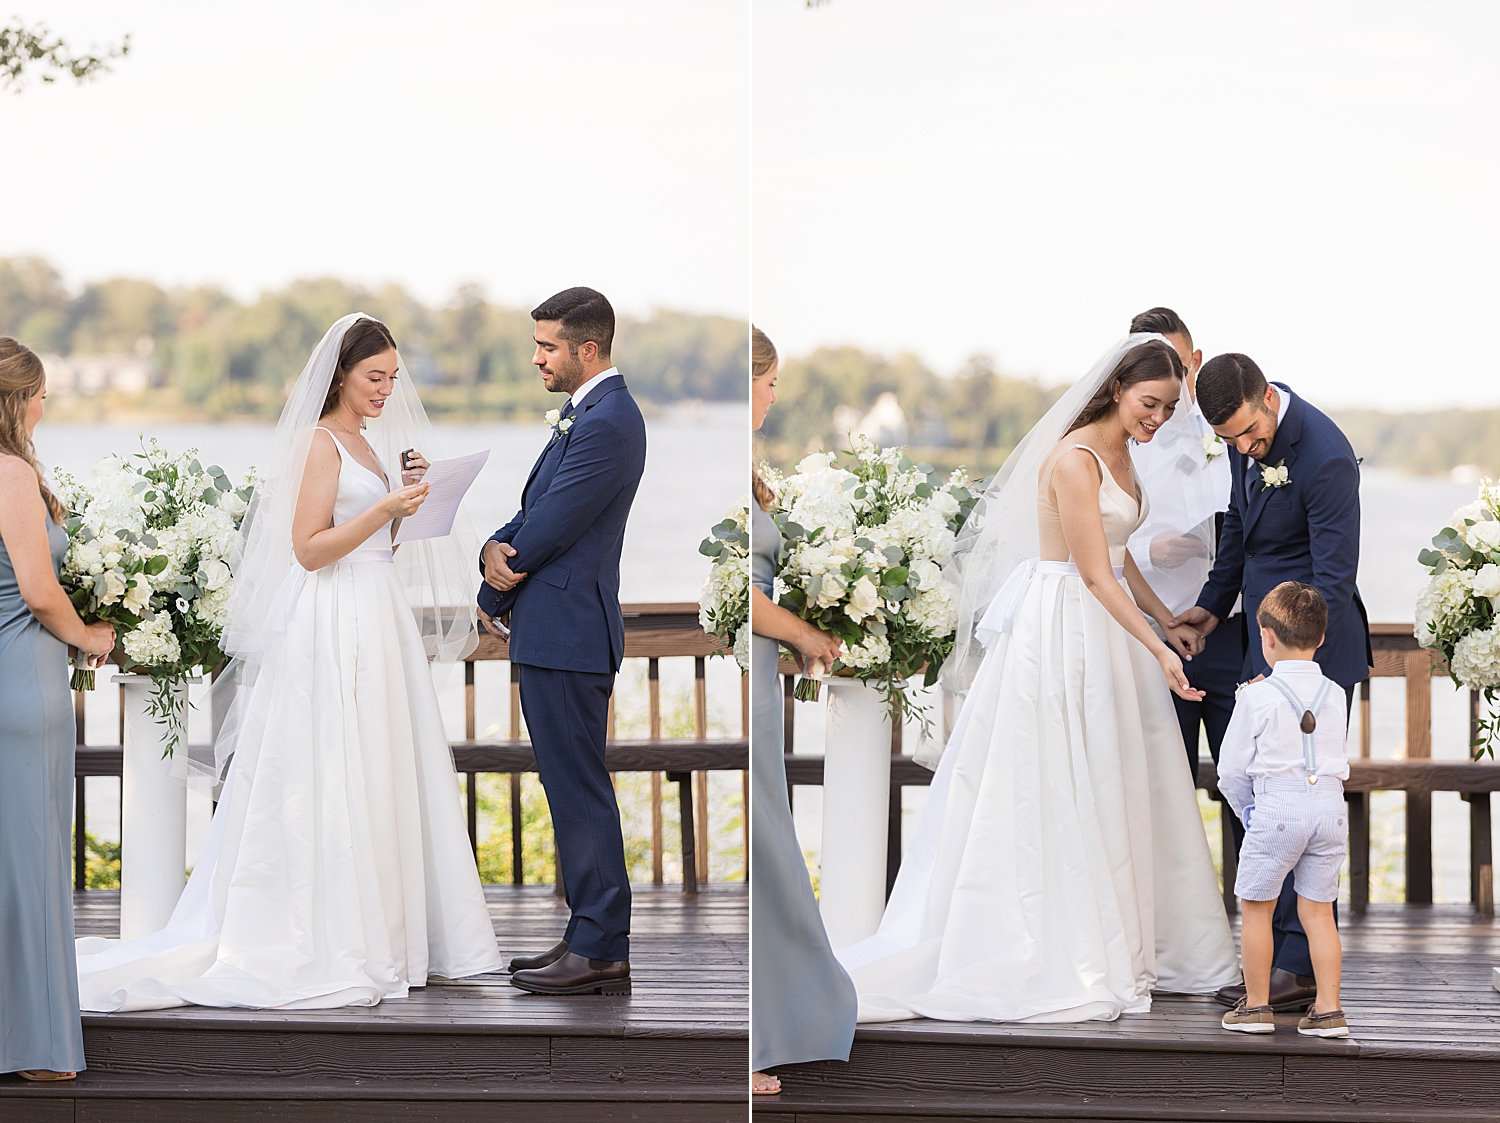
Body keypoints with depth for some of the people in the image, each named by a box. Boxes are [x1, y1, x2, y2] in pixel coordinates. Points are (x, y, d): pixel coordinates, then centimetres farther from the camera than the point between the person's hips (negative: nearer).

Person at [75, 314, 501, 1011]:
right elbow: (309, 548, -17)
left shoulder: (365, 444, 17)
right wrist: (385, 510, -22)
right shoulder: (320, 442, -10)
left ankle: (378, 938, 12)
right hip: (336, 631, -9)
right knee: (336, 784, -8)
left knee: (378, 782, 9)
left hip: (378, 625, 9)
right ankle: (335, 946, -5)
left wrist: (406, 498, 8)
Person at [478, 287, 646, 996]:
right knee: (573, 789, 13)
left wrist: (493, 599, -2)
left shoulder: (607, 424, -17)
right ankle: (591, 938, 18)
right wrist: (495, 550, -7)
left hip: (566, 633, -11)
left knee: (579, 790, -7)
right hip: (554, 632, 11)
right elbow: (533, 513, 15)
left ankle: (599, 952, -3)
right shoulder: (586, 414, 17)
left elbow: (549, 530, -17)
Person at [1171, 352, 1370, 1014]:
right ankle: (1281, 962, 13)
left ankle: (1302, 970, -5)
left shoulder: (1324, 457, -23)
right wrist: (1213, 605, 22)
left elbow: (1333, 579, -23)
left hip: (1314, 647, -9)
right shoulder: (1247, 441, 3)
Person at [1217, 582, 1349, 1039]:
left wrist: (1245, 808, 17)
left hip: (1276, 808, -4)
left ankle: (1256, 1005, 13)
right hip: (1330, 804, 5)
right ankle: (1328, 1009, 6)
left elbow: (1231, 769, 0)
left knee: (1257, 908, 9)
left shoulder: (1257, 698, -7)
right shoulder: (1334, 695, 6)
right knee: (1318, 911, 9)